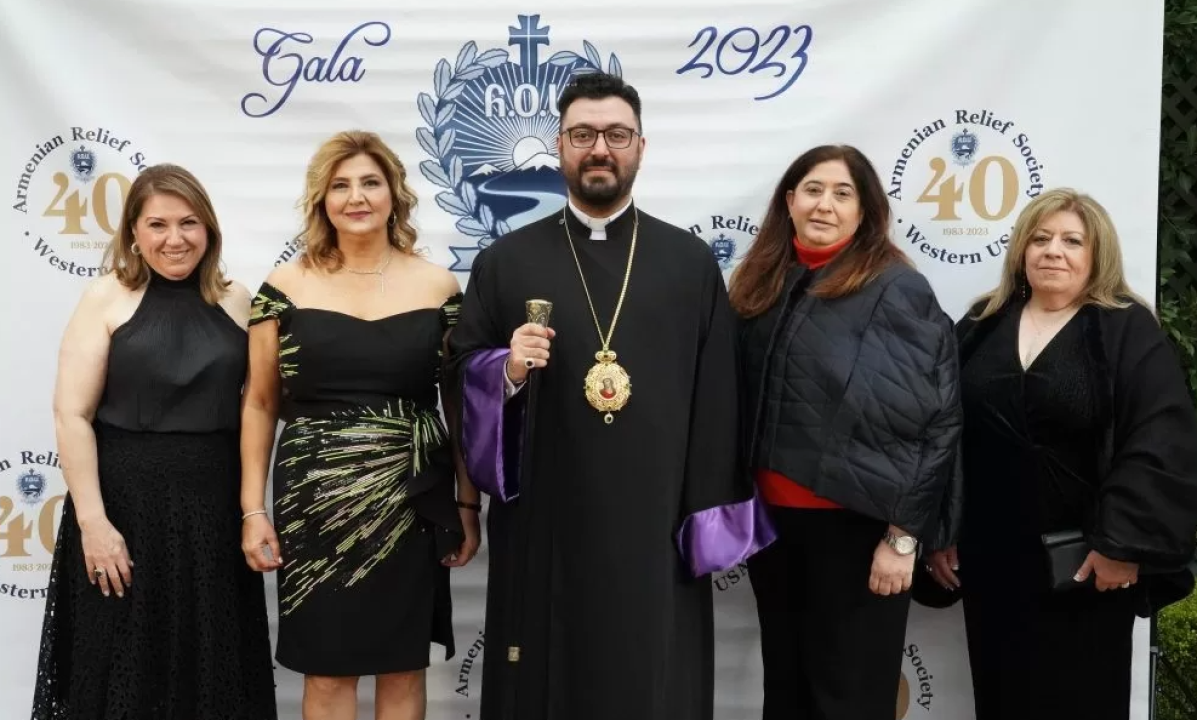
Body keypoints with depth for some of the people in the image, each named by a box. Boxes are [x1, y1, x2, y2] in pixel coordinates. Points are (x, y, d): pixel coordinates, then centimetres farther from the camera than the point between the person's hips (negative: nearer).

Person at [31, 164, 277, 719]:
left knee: (214, 667, 10)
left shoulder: (236, 301, 6)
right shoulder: (107, 297, -3)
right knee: (125, 669, 7)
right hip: (128, 504, -3)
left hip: (215, 508, 3)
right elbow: (72, 414, -8)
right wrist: (92, 521, -14)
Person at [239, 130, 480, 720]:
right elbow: (259, 405, 4)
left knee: (404, 665, 10)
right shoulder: (285, 288, 0)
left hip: (411, 502, 1)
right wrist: (253, 510, 0)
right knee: (327, 669, 6)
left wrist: (468, 504, 3)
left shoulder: (438, 287, 2)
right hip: (316, 502, 0)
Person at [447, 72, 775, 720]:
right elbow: (463, 377, 5)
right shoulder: (504, 262, 5)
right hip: (541, 533, 0)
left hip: (655, 531, 0)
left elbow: (717, 401, 2)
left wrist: (709, 520, -2)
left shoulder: (692, 263, 4)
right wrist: (509, 371, -16)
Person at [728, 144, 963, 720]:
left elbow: (932, 417, -12)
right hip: (770, 519, 5)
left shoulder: (897, 290, -9)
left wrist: (902, 535, -14)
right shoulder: (761, 284, 8)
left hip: (853, 524, -5)